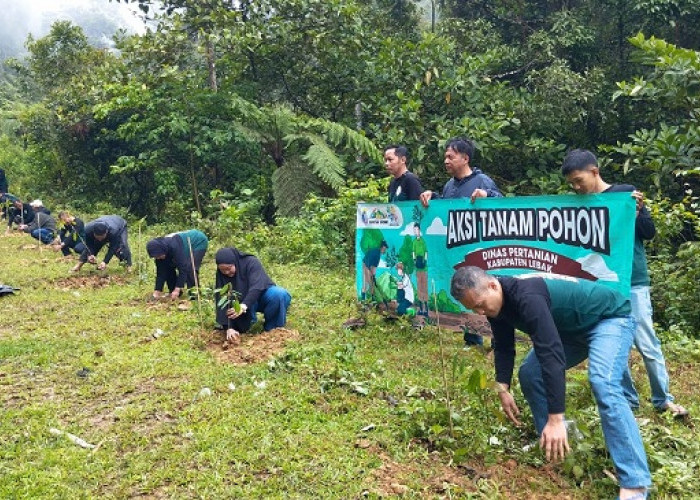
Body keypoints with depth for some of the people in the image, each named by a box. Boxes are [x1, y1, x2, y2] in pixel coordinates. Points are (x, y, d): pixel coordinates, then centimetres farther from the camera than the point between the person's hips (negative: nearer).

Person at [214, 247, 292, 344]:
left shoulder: (251, 262, -23)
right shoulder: (221, 275, -13)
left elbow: (257, 286, -37)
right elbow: (223, 303, -18)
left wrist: (244, 305, -53)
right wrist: (229, 328, -29)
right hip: (241, 303, 3)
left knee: (280, 294, -36)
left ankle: (273, 328, -15)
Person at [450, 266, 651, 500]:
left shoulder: (527, 297, -38)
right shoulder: (496, 301, -10)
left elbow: (551, 355, -41)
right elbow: (503, 347, 3)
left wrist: (556, 419, -41)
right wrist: (503, 389, -7)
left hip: (610, 318, -9)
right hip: (572, 328, 9)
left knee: (603, 384, -30)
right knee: (529, 374, 1)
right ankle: (553, 447, 12)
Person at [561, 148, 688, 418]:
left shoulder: (626, 192, -4)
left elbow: (650, 233, -4)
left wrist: (638, 211, -21)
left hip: (633, 283, -4)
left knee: (646, 343, 1)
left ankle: (663, 399, 17)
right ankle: (628, 399, 21)